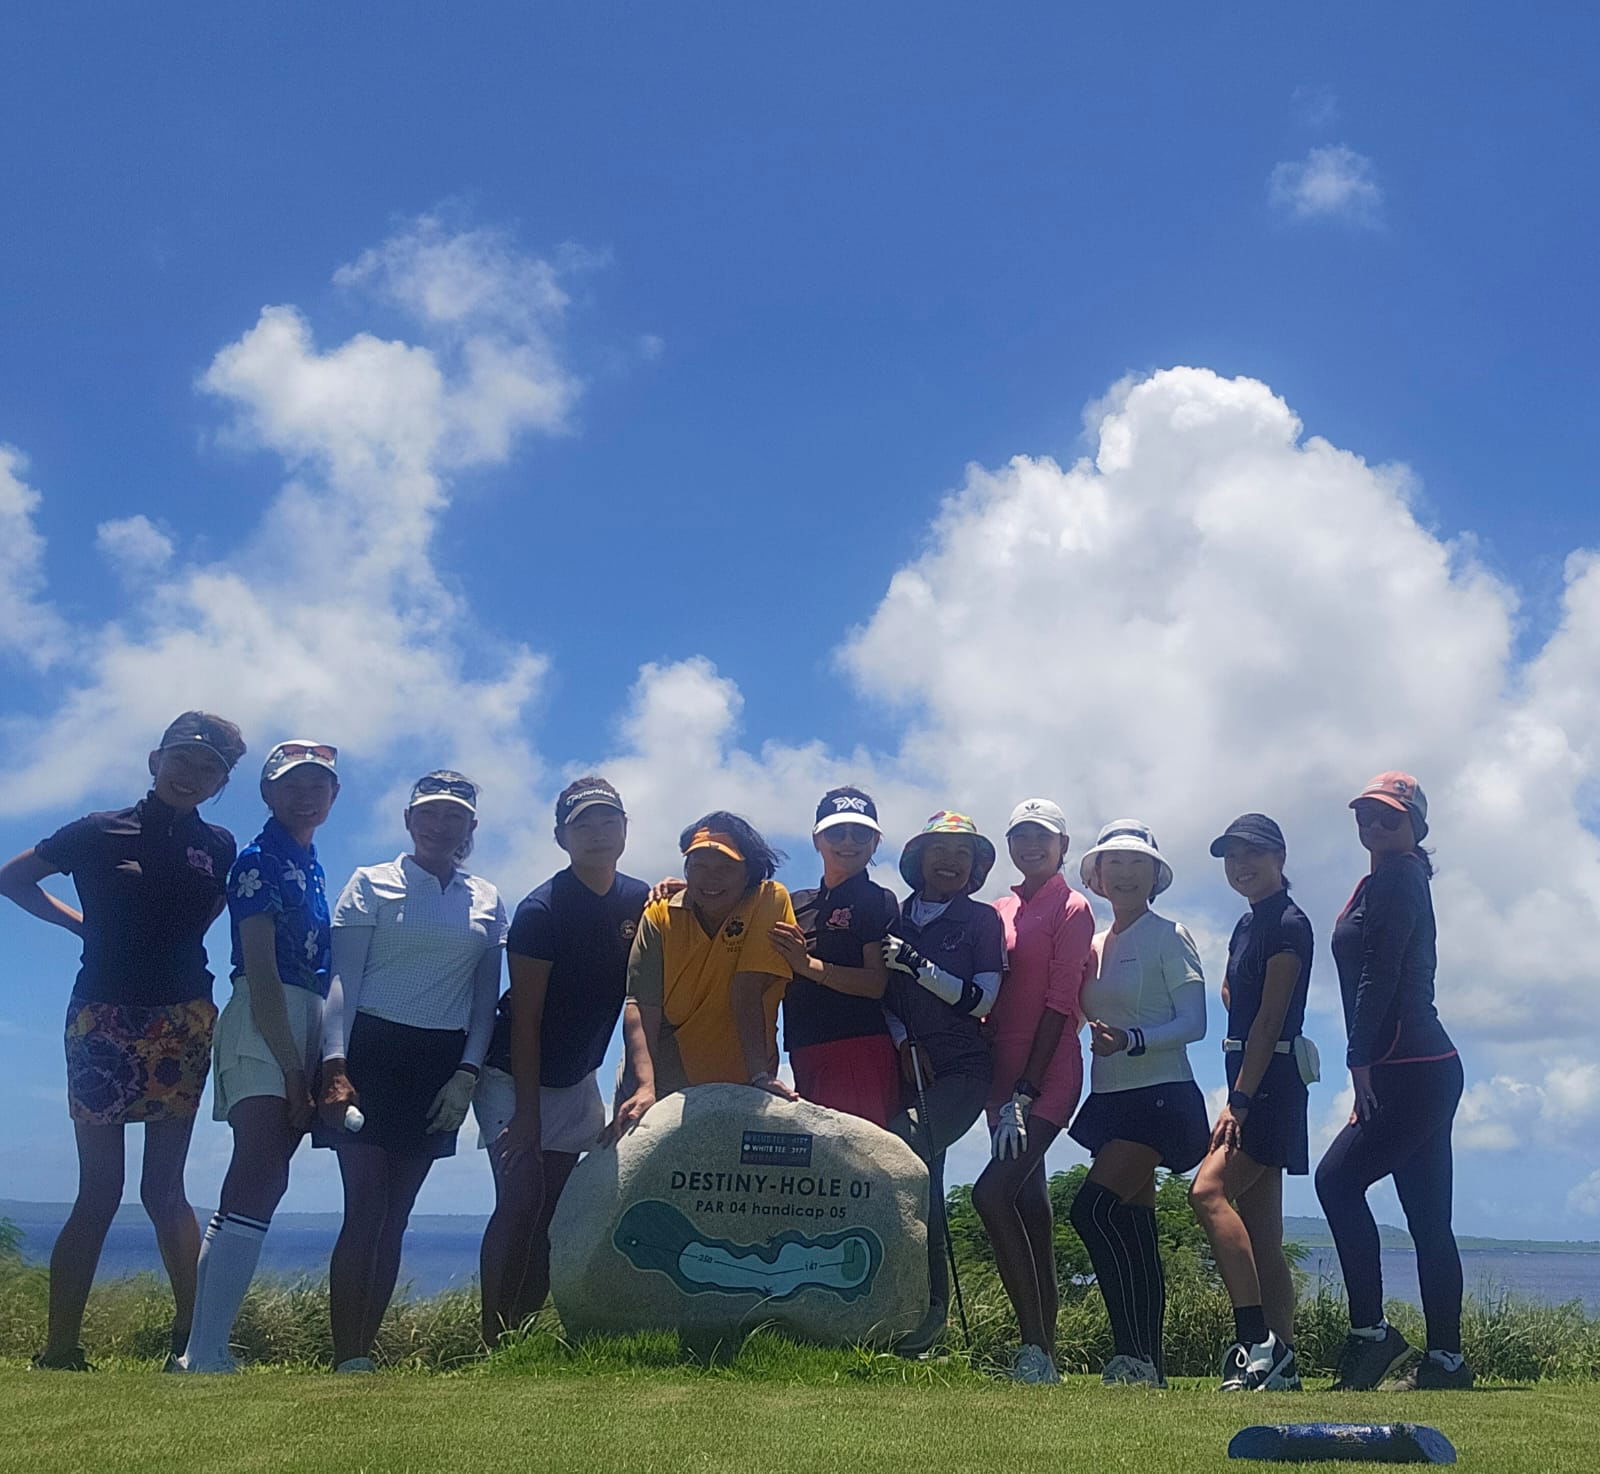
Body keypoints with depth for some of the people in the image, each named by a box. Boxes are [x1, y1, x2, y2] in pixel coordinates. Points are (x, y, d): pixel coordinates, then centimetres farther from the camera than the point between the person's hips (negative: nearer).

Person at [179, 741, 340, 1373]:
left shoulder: (310, 866, 19)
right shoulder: (259, 860, -6)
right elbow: (261, 972, -13)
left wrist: (315, 1066, 12)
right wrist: (292, 1070, -16)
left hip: (303, 1028, 8)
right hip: (262, 1030, -8)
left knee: (264, 1183, 7)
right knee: (256, 1182, -16)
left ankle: (209, 1346, 11)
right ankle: (203, 1356, -18)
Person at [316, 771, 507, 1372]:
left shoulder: (487, 901, 12)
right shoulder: (371, 884, 3)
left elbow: (486, 999, 12)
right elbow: (342, 980, -4)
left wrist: (467, 1072, 0)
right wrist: (334, 1064, -15)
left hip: (442, 1064, 3)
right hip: (371, 1053, -3)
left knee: (395, 1213, 6)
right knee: (365, 1206, -10)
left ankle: (365, 1353, 13)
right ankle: (346, 1361, -7)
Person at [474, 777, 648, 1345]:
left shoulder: (641, 902, -1)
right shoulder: (542, 909, -17)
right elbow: (525, 1019, -18)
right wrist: (527, 1113, -20)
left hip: (578, 1082, 6)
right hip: (515, 1077, -5)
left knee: (553, 1210, 4)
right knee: (521, 1201, -13)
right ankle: (492, 1345, -7)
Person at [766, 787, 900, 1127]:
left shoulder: (878, 901, 4)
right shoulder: (796, 904, 21)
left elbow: (877, 983, -6)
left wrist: (808, 965, -17)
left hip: (859, 1048, -6)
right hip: (805, 1055, 6)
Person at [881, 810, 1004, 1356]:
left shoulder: (982, 920, 4)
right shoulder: (895, 919, 13)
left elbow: (981, 999, -6)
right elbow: (880, 995, 13)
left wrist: (915, 964, -14)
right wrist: (903, 1041, -4)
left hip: (962, 1069, -4)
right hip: (907, 1066, 4)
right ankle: (930, 1307, 8)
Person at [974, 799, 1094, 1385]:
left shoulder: (1072, 908, -3)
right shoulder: (1000, 912, 17)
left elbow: (1060, 1002, -11)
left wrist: (1025, 1093, -17)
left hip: (1047, 1075, -7)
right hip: (1005, 1073, 7)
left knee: (992, 1193, -21)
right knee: (1029, 1206, 9)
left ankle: (1034, 1349, -15)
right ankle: (1043, 1352, 15)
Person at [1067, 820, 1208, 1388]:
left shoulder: (1168, 936, -3)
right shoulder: (1095, 943, 16)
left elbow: (1193, 1022, -11)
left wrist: (1132, 1039, -25)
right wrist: (1103, 1038, 0)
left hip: (1159, 1095, -7)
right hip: (1111, 1100, 7)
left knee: (1093, 1207, -20)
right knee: (1134, 1230, 6)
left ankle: (1134, 1354, -14)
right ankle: (1148, 1366, 10)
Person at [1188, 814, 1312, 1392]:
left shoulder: (1289, 924, -10)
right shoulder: (1246, 926, 18)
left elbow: (1269, 1021, -16)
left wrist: (1238, 1102, -21)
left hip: (1270, 1079, -10)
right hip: (1250, 1083, 10)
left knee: (1209, 1191, -22)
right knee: (1260, 1230, 8)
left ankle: (1257, 1340, -21)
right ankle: (1280, 1363, 11)